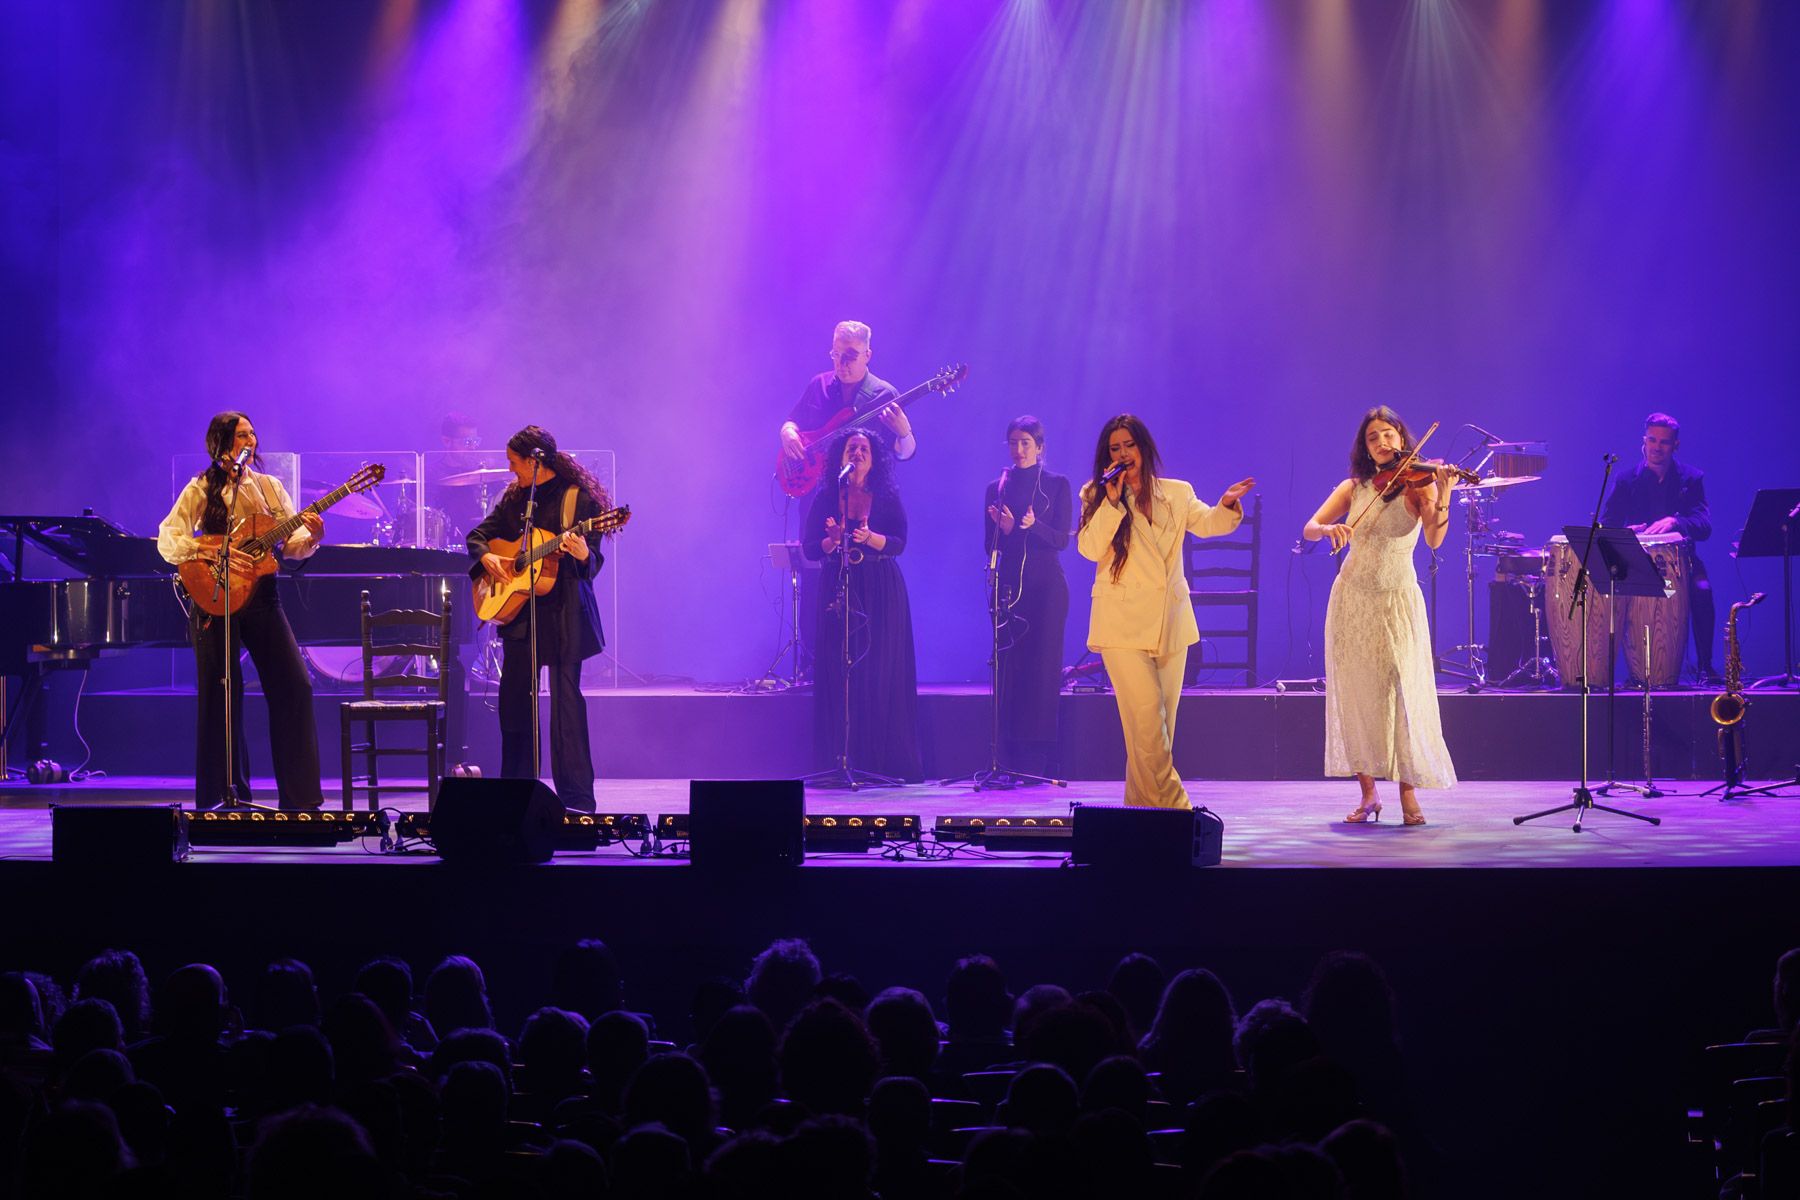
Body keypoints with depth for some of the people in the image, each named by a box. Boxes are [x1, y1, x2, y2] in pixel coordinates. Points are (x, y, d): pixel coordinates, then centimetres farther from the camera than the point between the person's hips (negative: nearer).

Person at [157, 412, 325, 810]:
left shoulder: (270, 487, 13)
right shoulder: (201, 489, 2)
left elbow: (291, 545, 8)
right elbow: (167, 540, -9)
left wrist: (310, 536, -14)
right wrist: (213, 553, -22)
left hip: (261, 597, 3)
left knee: (294, 687, -6)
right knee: (220, 698, 0)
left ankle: (300, 798, -1)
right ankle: (227, 796, 9)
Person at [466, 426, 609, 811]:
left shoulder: (579, 498, -7)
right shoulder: (515, 498, 11)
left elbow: (593, 563, -10)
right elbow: (478, 535, 19)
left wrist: (582, 555, -32)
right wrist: (485, 556, -2)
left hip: (563, 614, -7)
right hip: (519, 610, 7)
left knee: (565, 702, -10)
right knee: (513, 702, 9)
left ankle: (577, 802, -8)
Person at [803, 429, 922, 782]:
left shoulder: (887, 498, 5)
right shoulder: (826, 499, 6)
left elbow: (899, 543, -6)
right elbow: (809, 548, 3)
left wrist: (871, 538, -24)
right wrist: (833, 541, -17)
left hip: (882, 593, 0)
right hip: (839, 590, 1)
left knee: (882, 672, -4)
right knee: (840, 672, -4)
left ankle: (884, 760, -1)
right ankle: (843, 761, -2)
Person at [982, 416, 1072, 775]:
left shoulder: (1057, 485, 5)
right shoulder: (996, 488, 11)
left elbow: (1062, 539, -3)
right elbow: (989, 545, 7)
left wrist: (1033, 526, -21)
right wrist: (1005, 530, -14)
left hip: (1046, 586, -2)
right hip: (1008, 585, 2)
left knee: (1042, 666, -6)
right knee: (1009, 666, -2)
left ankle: (1037, 757, -6)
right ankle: (1014, 757, 0)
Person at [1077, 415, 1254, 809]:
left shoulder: (1177, 493, 12)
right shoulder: (1096, 497, 6)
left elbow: (1206, 524, -5)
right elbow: (1089, 548, -8)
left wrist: (1226, 506, -25)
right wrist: (1112, 503, -15)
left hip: (1170, 625, 4)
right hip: (1123, 625, -4)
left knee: (1161, 727, 6)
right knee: (1146, 724, -13)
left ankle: (1142, 806, 14)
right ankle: (1174, 808, -14)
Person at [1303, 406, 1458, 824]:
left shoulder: (1417, 484, -3)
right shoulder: (1353, 488, 6)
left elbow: (1434, 540, -18)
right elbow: (1308, 529, -2)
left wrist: (1443, 495, -33)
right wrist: (1330, 528, -25)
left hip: (1397, 601, -3)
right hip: (1352, 599, 3)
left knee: (1402, 692, -11)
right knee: (1356, 696, 2)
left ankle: (1408, 794, -4)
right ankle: (1368, 794, 10)